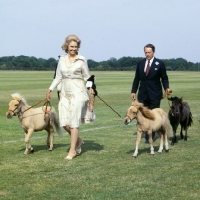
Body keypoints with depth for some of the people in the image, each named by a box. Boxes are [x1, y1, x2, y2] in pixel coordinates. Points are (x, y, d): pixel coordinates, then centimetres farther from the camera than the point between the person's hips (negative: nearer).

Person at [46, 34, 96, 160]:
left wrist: (90, 87, -15)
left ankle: (73, 150, 2)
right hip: (65, 93, 5)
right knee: (64, 122, 1)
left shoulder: (81, 60, -3)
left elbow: (87, 77, 2)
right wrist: (50, 90, 12)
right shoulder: (62, 60, 9)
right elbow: (58, 77, 17)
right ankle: (78, 140, 27)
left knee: (74, 121, -6)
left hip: (77, 93, -4)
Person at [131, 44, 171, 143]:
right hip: (143, 94, 3)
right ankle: (145, 133, 12)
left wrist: (166, 88, -15)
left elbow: (164, 78, 1)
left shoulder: (159, 64, -2)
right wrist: (133, 91, 7)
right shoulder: (140, 63, 8)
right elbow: (137, 78, 12)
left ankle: (150, 136, 11)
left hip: (155, 94, -3)